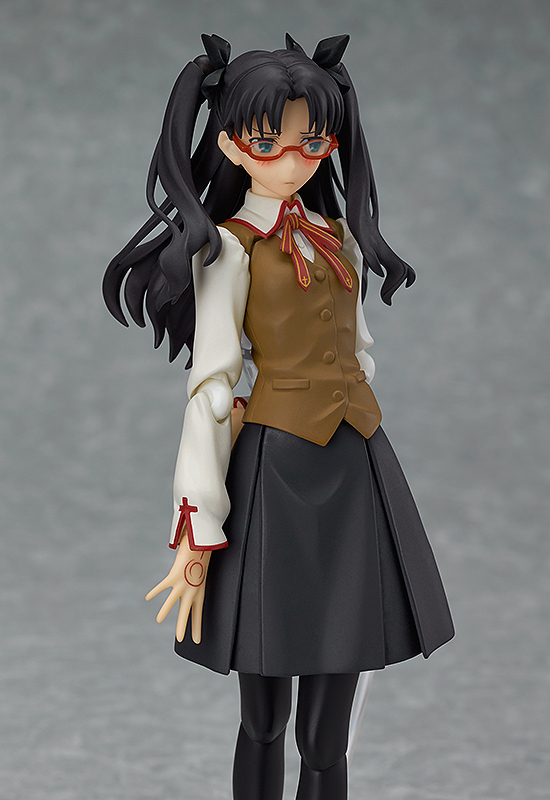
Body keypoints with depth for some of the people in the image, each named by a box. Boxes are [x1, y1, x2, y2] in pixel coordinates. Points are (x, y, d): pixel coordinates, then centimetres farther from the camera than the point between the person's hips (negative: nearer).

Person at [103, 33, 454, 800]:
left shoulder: (339, 236, 11)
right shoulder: (230, 247, -5)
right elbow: (210, 384, -10)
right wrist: (198, 531, -13)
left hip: (356, 467, 5)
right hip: (276, 471, -5)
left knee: (329, 734, 9)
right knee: (265, 721, 5)